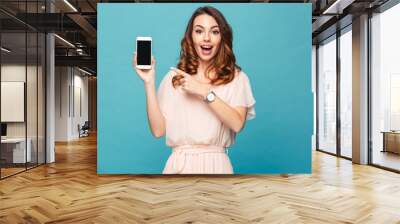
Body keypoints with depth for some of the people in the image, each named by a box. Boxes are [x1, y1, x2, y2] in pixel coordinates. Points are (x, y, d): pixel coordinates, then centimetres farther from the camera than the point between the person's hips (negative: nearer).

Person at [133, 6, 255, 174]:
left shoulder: (236, 77, -1)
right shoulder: (174, 77, 1)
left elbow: (237, 124, -14)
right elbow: (158, 130, -4)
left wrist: (204, 91, -16)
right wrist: (149, 83, -9)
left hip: (216, 164, -1)